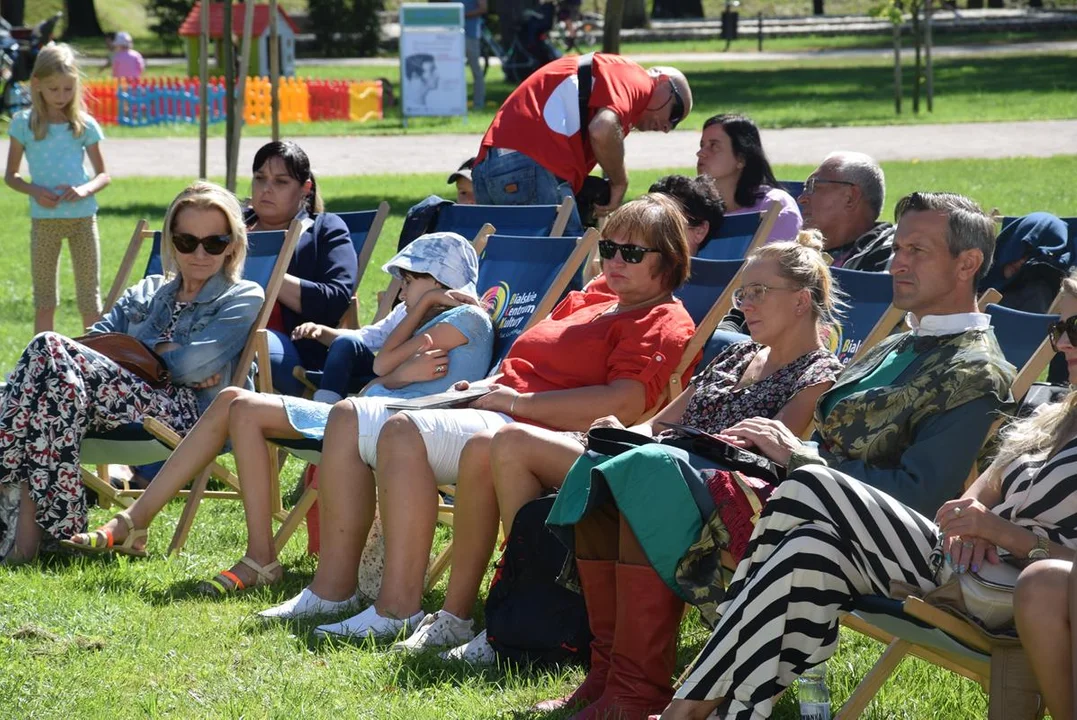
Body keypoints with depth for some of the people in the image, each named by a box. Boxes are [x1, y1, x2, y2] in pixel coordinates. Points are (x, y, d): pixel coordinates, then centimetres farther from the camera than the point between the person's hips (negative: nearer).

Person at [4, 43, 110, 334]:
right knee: (44, 300, 7)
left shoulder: (85, 124, 2)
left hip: (82, 215, 0)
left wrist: (85, 190, -15)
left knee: (89, 299, 3)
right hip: (44, 218, 0)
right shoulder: (24, 123, 0)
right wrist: (34, 190, -15)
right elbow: (10, 175, 4)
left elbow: (103, 175, 6)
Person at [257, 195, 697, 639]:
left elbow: (624, 405, -20)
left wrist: (518, 401, -16)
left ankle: (399, 607, -33)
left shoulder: (663, 323, -4)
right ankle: (333, 588, -5)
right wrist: (485, 387, 10)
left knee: (404, 431, -31)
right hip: (495, 410, 10)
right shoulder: (584, 305, 26)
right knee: (348, 420, 1)